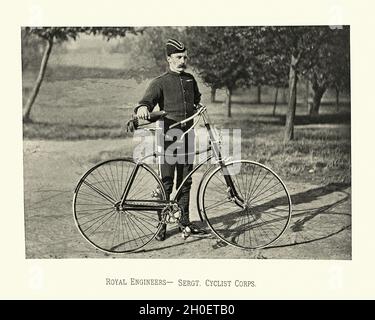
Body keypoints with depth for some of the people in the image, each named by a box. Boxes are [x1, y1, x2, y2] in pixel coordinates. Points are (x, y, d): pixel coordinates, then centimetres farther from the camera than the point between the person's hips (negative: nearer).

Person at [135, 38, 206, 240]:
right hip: (169, 136, -5)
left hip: (187, 135, 5)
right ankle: (162, 224, 6)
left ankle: (184, 221, 19)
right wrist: (142, 108, -39)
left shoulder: (190, 79, 15)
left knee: (185, 181, 10)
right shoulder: (160, 82, -3)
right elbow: (148, 99, -20)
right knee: (166, 182, -3)